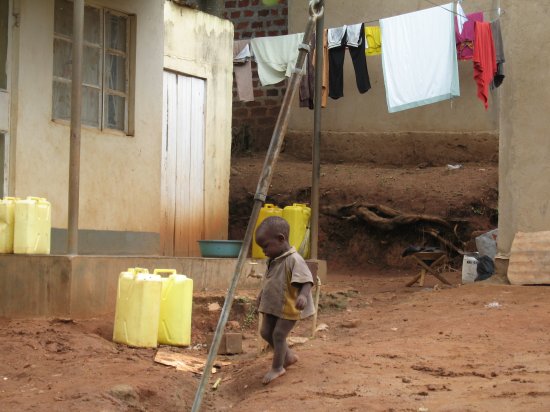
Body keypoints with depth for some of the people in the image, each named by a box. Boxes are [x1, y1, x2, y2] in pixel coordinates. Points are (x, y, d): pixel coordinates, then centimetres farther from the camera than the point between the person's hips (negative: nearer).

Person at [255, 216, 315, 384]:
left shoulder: (294, 260, -24)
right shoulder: (273, 260, 5)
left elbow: (306, 281, -28)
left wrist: (303, 295, -46)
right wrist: (262, 294, 29)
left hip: (288, 308, -9)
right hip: (272, 306, 9)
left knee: (278, 334, -4)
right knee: (266, 332, 14)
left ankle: (277, 367, 14)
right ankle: (288, 355, 34)